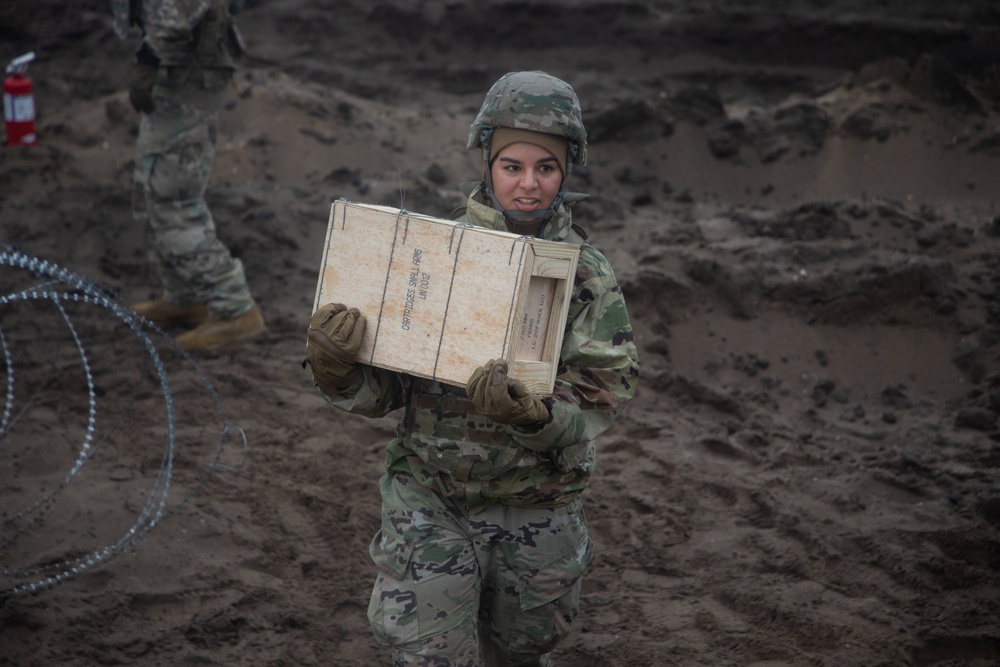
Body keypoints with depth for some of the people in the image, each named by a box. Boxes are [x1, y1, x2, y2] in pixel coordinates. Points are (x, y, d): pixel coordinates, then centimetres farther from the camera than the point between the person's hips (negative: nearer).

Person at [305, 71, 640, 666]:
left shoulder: (589, 276, -8)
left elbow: (598, 403, -16)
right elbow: (380, 393, -6)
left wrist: (531, 414, -36)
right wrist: (337, 371, -28)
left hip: (538, 516, 1)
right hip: (430, 506, -1)